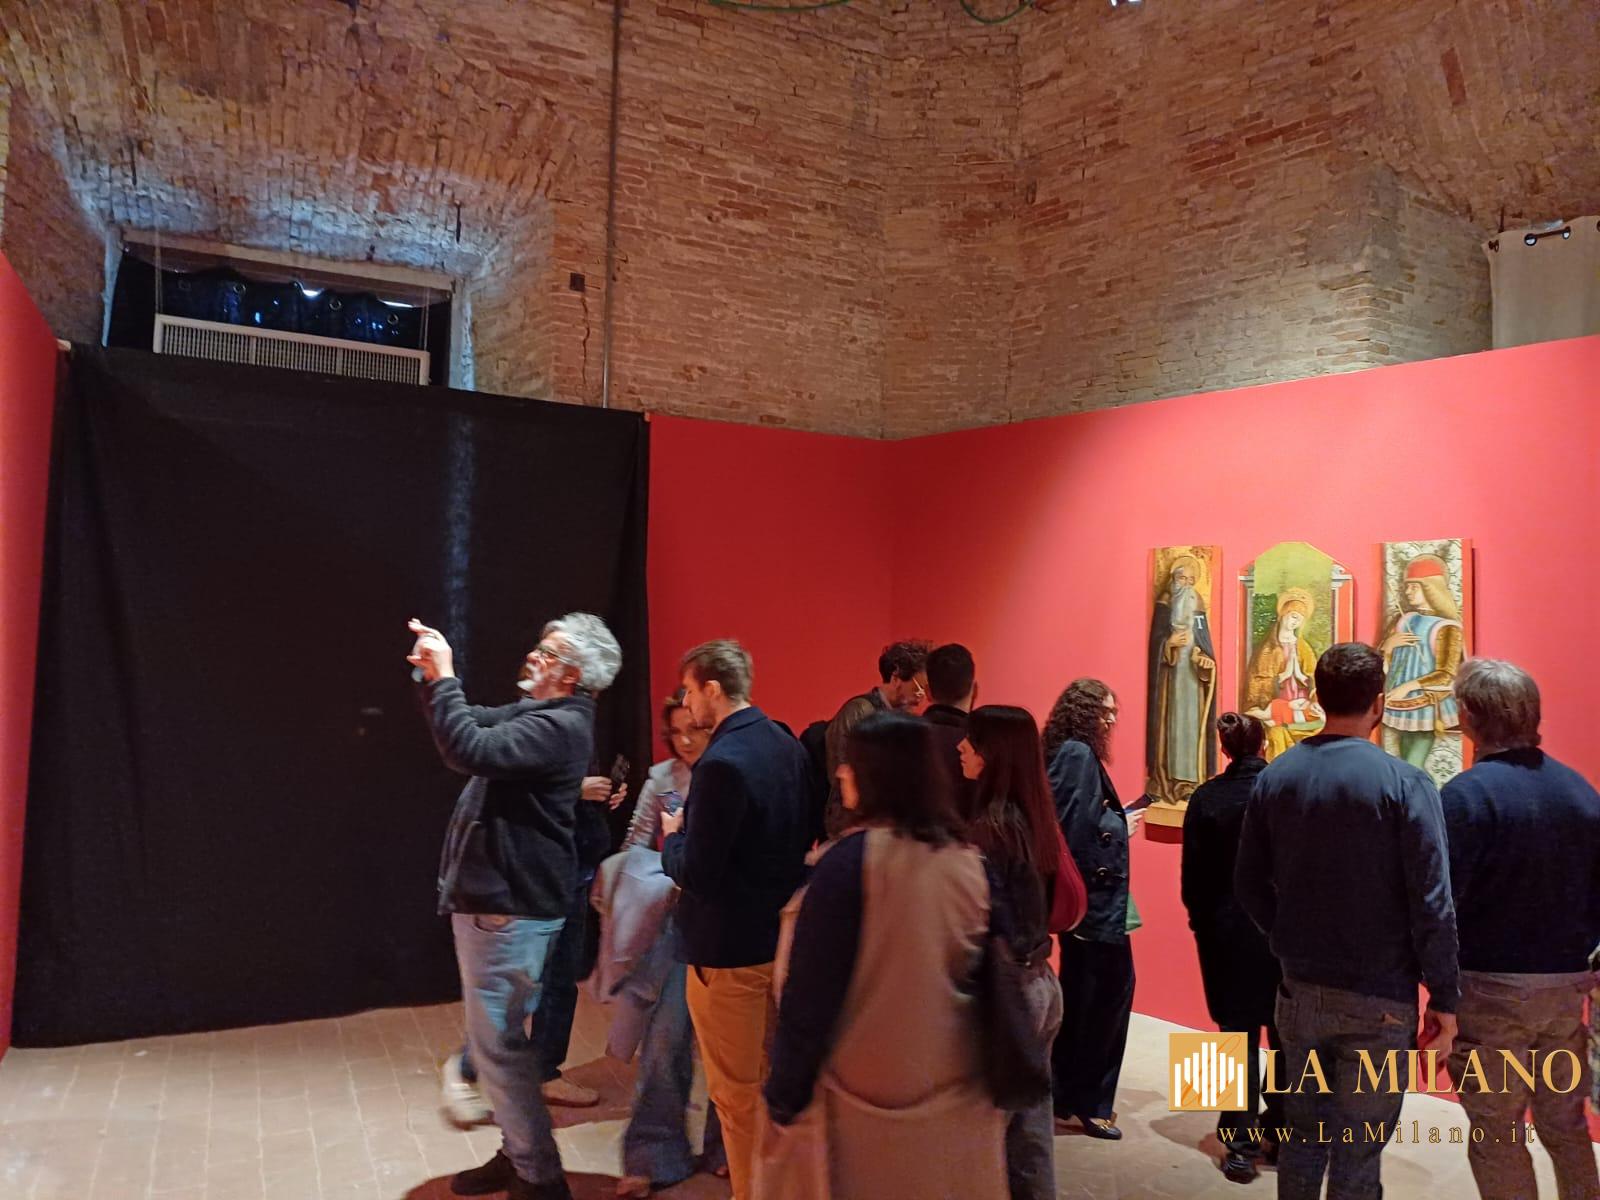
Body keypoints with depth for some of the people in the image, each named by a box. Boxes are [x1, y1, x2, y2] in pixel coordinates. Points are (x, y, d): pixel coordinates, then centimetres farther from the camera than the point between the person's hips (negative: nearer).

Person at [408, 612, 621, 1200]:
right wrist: (432, 677, 5)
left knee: (496, 1043, -4)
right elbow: (475, 725, 19)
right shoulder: (536, 714, 11)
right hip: (500, 899, 10)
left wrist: (443, 678, -22)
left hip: (507, 909, -10)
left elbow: (469, 750, -32)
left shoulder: (560, 726, -21)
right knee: (503, 1037, 19)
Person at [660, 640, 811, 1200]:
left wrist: (673, 836, -3)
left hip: (728, 948, -9)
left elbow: (697, 873, -24)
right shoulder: (788, 745, 2)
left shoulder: (721, 762, -24)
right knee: (773, 1077, 23)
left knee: (736, 1091, 7)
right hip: (780, 934, 9)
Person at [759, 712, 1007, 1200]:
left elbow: (810, 996, -15)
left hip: (866, 1096, -5)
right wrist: (984, 1080, 17)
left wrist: (784, 1099, -5)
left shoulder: (850, 860, -17)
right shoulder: (967, 858, -1)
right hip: (956, 1094, 5)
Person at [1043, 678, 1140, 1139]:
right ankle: (1088, 1101, 7)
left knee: (1079, 992, 16)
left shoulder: (1065, 753, 12)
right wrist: (1121, 825, -13)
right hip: (1095, 894, -10)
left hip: (1077, 895, 10)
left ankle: (1067, 1093, 25)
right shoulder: (1079, 755, -16)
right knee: (1111, 988, -1)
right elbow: (1080, 830, -24)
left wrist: (1114, 819, 10)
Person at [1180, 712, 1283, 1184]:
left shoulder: (1206, 798, -8)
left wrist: (1202, 922, 9)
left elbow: (1193, 873, -5)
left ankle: (1241, 1143, 7)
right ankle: (1281, 1133, 27)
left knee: (1237, 1035, 8)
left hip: (1226, 929, 0)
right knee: (1284, 1033, 16)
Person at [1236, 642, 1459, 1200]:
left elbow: (1249, 885, 3)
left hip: (1300, 988, 4)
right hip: (1380, 998, -4)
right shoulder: (1405, 784, -14)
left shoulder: (1274, 777, 0)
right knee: (1359, 1147, 7)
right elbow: (1432, 904, -15)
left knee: (1303, 1129, 18)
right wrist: (1443, 999, -6)